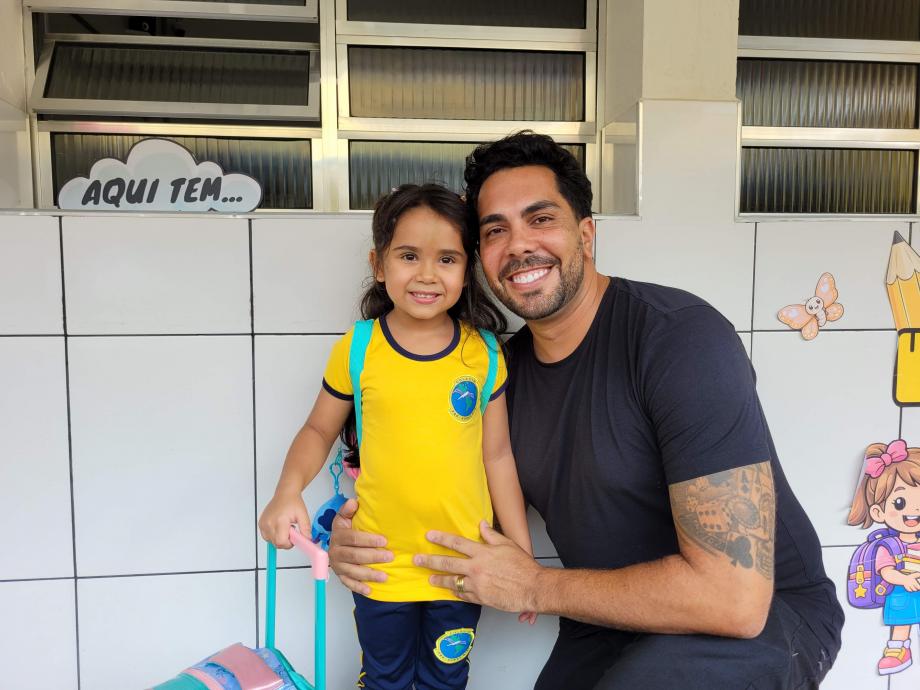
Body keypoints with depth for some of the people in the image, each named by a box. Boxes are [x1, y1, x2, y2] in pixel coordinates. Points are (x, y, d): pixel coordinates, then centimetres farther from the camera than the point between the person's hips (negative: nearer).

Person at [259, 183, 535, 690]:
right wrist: (288, 492, -15)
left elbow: (497, 456, -2)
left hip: (463, 565, 1)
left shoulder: (483, 354, -8)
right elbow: (319, 429, 3)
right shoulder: (357, 349, -11)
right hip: (380, 566, 0)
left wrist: (523, 557, 1)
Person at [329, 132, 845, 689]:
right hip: (615, 619, 5)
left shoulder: (684, 338, -25)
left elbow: (734, 596, -29)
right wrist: (358, 539, -13)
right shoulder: (503, 370, -3)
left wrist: (535, 587, -19)